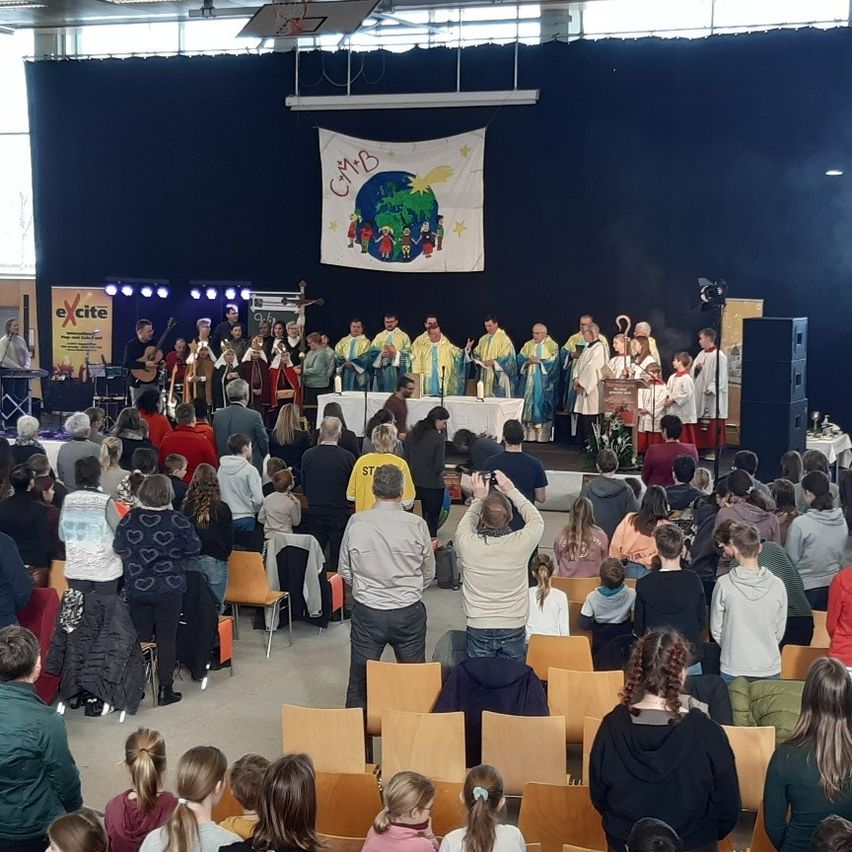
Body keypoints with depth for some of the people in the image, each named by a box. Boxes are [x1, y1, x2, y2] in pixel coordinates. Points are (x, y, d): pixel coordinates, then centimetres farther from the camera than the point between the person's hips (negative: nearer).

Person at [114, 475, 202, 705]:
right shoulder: (177, 521, -14)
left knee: (140, 639, 13)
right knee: (166, 639, 6)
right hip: (169, 589, -3)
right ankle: (165, 690, 11)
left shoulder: (129, 519, -6)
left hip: (136, 589, 3)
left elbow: (118, 548, 2)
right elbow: (194, 547, -5)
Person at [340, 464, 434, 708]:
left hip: (366, 613, 1)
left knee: (359, 682, 13)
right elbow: (429, 573, 2)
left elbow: (345, 571, 3)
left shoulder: (356, 522, -9)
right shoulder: (417, 525, -11)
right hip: (409, 614, 0)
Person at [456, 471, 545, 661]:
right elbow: (537, 520, 6)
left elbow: (465, 523, 9)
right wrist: (512, 491, 8)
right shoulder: (521, 543, -17)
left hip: (478, 629, 0)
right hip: (514, 629, 0)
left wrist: (478, 499, 11)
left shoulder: (467, 543, -18)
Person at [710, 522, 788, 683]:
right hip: (770, 669, 2)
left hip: (733, 670, -1)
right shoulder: (777, 585, -9)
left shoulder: (724, 584, -13)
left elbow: (716, 629, -2)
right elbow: (780, 631, 2)